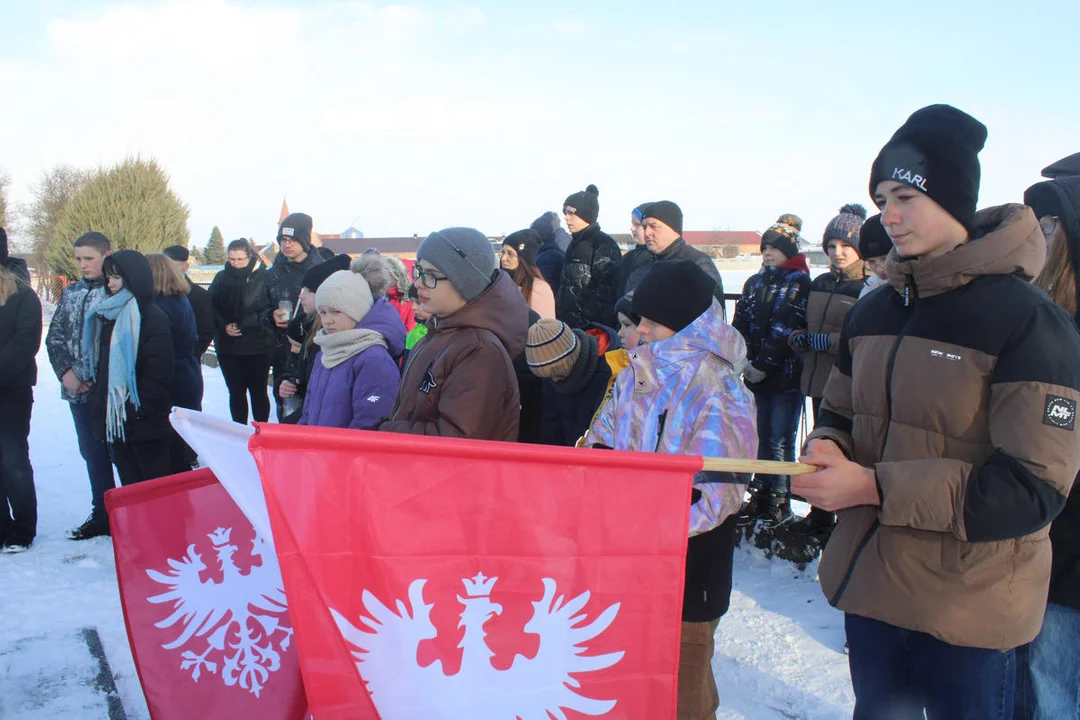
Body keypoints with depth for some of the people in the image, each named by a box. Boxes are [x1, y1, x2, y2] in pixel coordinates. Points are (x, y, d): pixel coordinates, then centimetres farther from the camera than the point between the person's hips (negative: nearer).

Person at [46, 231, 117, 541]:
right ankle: (102, 514, 27)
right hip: (78, 389, 7)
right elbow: (54, 336, 12)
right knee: (92, 454, 15)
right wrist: (66, 372, -3)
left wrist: (88, 375, -15)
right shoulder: (71, 292, 13)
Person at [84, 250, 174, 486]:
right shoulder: (108, 316, 12)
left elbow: (158, 376, -17)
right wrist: (98, 404, 9)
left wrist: (134, 411, -19)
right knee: (130, 487, 16)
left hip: (144, 424, -8)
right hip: (114, 422, 8)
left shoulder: (152, 318, -12)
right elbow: (98, 366, 18)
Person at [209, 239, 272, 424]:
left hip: (257, 346, -3)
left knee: (258, 391, 5)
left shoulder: (262, 277, -5)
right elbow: (211, 307, 6)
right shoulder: (221, 277, 7)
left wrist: (243, 326, -16)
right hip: (227, 346, 3)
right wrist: (224, 326, -10)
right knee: (236, 392, 11)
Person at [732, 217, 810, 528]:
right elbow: (740, 325, 11)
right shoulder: (755, 282, 14)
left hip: (786, 375, -6)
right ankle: (760, 493, 20)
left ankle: (780, 500, 7)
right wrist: (745, 360, -3)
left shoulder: (800, 283, -5)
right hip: (756, 374, 6)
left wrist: (763, 365, -14)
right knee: (762, 436, 12)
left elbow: (789, 331, -13)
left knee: (780, 440, -2)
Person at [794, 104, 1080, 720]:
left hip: (970, 609, -5)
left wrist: (875, 486, -24)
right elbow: (840, 413, 15)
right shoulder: (874, 313, 5)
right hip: (870, 581, 6)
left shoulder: (1030, 320, -15)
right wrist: (829, 449, -9)